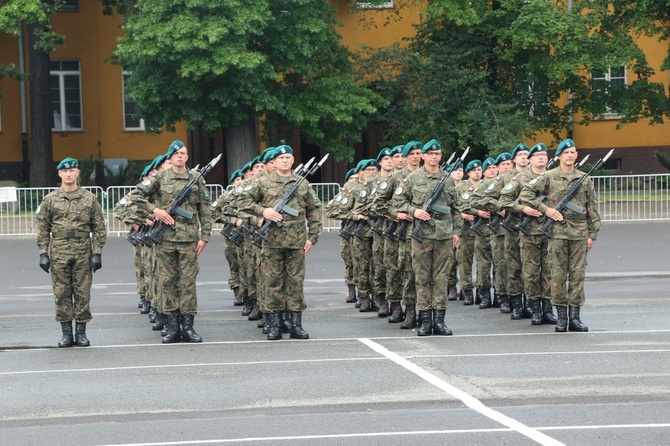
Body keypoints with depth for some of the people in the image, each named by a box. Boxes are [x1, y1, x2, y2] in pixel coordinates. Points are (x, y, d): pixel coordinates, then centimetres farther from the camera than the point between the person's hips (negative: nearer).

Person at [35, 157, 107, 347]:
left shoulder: (90, 199, 5)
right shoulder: (50, 200, 5)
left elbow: (99, 228, 5)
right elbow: (42, 228, 6)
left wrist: (97, 253, -2)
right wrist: (43, 253, -1)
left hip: (83, 253, 0)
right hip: (58, 253, 0)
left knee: (83, 294, 1)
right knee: (61, 294, 2)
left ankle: (81, 332, 9)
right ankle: (66, 333, 9)